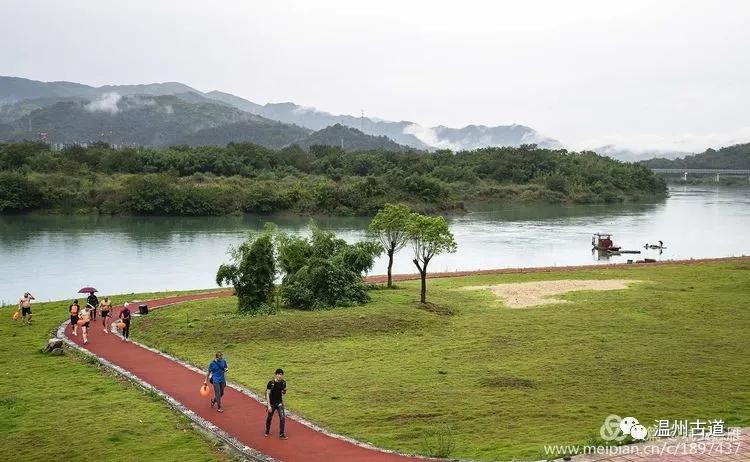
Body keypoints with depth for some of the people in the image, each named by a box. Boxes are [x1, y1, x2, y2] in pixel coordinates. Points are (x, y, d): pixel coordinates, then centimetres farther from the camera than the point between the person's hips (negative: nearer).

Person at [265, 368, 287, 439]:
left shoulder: (283, 383, -6)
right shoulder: (271, 383, -18)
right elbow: (267, 394, -14)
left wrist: (284, 391, -15)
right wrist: (269, 405, -18)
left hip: (279, 403, 2)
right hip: (272, 404, -2)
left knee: (282, 418, -9)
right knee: (269, 417, 15)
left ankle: (281, 434, 2)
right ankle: (267, 431, 40)